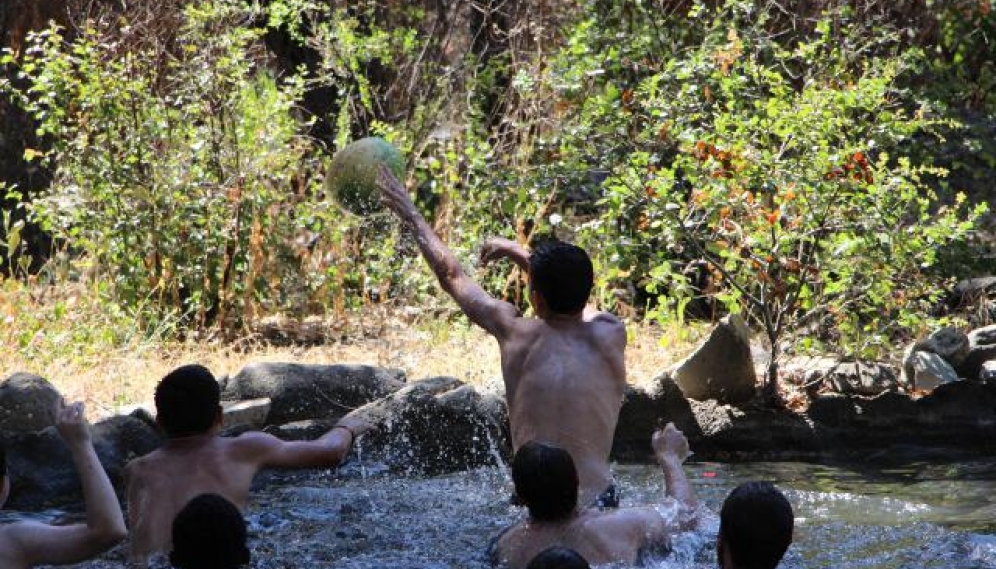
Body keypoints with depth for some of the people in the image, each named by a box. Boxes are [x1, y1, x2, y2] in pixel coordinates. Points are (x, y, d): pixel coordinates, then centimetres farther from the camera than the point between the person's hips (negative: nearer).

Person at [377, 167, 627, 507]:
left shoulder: (517, 333, 4)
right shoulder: (611, 335, 7)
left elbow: (451, 276, 21)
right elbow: (575, 292, 32)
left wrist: (411, 217, 35)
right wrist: (520, 254, 44)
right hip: (599, 504, 1)